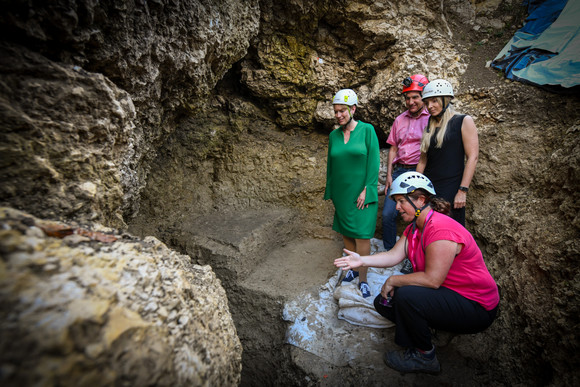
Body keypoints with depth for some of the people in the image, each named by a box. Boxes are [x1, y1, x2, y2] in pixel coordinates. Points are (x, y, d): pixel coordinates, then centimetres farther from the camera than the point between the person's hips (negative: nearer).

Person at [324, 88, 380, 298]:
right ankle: (353, 267, 31)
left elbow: (373, 162, -8)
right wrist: (330, 192, 12)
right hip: (341, 193, 4)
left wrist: (367, 190, -14)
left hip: (361, 192, -4)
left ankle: (363, 279, 11)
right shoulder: (334, 135, 8)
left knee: (361, 235, -2)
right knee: (346, 233, 11)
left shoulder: (367, 130, -4)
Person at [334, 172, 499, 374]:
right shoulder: (414, 228, 3)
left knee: (406, 296, -30)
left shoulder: (441, 231, -28)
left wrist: (392, 281, -18)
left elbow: (432, 279, -30)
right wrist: (362, 261, -18)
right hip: (450, 294, 9)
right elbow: (393, 255, -5)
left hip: (476, 308, -9)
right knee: (383, 302, 0)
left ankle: (424, 357, -6)